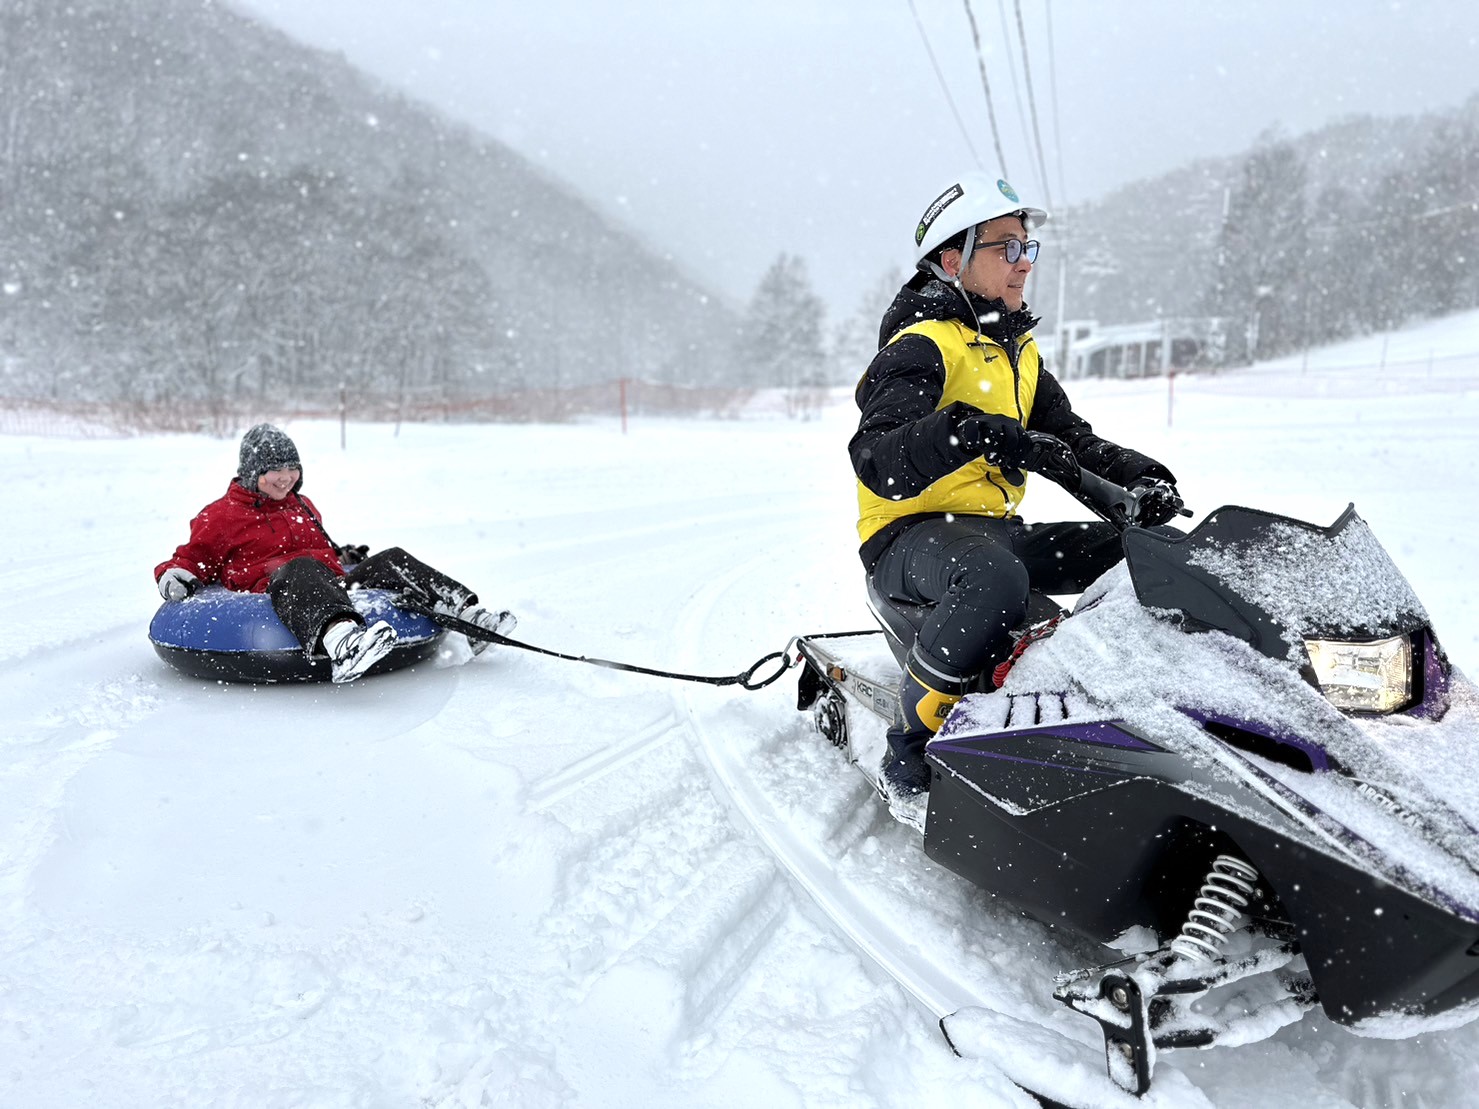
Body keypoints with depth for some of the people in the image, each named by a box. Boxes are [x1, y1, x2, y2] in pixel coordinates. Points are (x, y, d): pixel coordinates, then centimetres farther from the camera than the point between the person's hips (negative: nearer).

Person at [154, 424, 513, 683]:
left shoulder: (304, 507, 31)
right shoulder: (219, 516, 13)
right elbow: (192, 557, 14)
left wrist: (345, 557, 27)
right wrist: (175, 575, -6)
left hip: (333, 583, 7)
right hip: (270, 588, -7)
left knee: (392, 561, -10)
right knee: (300, 571, -42)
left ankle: (467, 617, -19)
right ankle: (342, 642, -77)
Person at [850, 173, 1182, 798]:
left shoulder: (1017, 352, 18)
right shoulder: (921, 345, -11)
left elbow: (1070, 437, 18)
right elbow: (876, 462, -26)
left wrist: (1135, 474, -2)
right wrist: (962, 431, -43)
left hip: (997, 529, 8)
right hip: (910, 536, -8)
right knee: (996, 577, -40)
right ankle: (912, 748, -25)